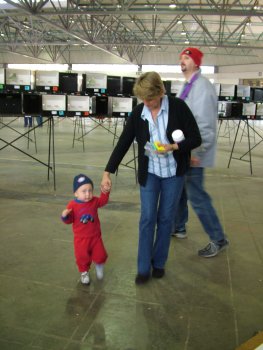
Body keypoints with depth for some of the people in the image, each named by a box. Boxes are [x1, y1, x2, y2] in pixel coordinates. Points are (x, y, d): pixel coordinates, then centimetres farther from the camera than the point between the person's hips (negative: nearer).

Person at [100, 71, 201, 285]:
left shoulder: (178, 107, -13)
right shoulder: (138, 113, -7)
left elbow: (196, 139, -10)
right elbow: (123, 143, -5)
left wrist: (173, 147, -26)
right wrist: (108, 172, -10)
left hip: (174, 172, -1)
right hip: (149, 172, 1)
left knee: (165, 218, 8)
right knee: (147, 218, -1)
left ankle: (159, 263, 27)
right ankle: (143, 268, 13)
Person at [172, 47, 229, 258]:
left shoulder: (201, 85, -16)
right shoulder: (188, 86, 15)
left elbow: (204, 123, -23)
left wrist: (196, 152, -27)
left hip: (193, 153, -10)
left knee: (196, 196, -3)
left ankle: (218, 239, 12)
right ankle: (178, 227, 36)